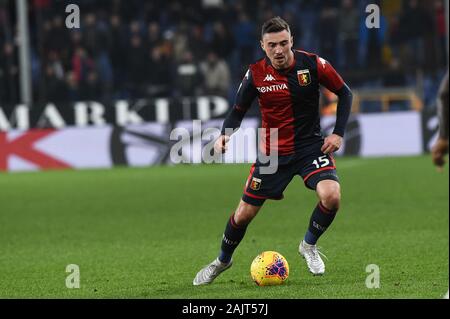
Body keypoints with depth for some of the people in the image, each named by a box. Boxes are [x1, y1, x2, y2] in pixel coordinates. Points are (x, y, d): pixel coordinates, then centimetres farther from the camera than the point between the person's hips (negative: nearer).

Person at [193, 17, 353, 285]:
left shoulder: (312, 64, -13)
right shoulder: (256, 74, -10)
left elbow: (345, 93, 0)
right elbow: (239, 110, 4)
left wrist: (338, 133, -8)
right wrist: (225, 134, -16)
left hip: (311, 146, -1)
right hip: (273, 151, 1)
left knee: (331, 196, -27)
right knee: (244, 213, 4)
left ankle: (309, 245, 4)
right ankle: (223, 260, 33)